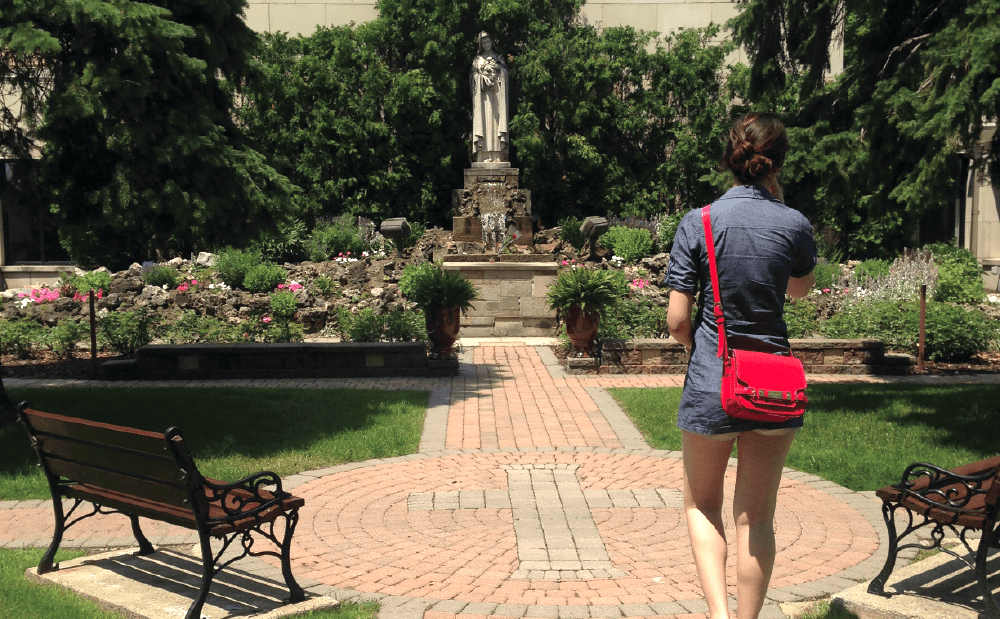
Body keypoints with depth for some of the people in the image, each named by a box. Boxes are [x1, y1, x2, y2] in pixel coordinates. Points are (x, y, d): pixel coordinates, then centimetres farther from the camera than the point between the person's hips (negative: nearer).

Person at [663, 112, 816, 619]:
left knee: (702, 506, 18)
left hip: (711, 385, -1)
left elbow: (676, 320, -10)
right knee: (757, 519, 13)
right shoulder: (794, 225, -3)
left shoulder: (698, 223, -9)